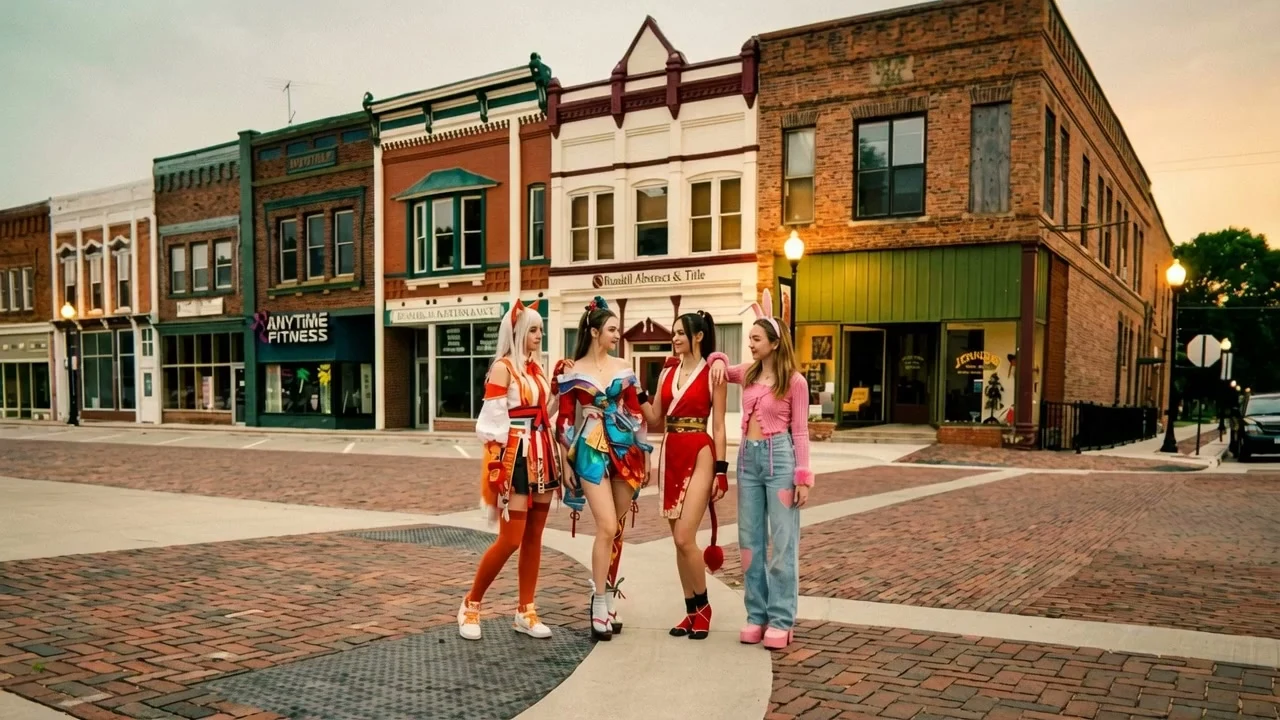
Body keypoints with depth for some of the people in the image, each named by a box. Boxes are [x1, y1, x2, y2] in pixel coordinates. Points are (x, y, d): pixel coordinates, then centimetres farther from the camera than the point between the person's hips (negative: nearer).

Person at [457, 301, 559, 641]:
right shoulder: (502, 368, -10)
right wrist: (497, 470, -17)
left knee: (534, 538, 9)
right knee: (510, 540, -6)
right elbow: (493, 423, -14)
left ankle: (525, 612, 17)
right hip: (514, 457, -7)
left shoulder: (537, 368, 12)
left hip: (541, 455, 8)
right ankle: (471, 604, 12)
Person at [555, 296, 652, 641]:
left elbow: (636, 413, 10)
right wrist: (566, 462, -2)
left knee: (617, 530, 7)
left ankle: (608, 600, 19)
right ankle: (599, 606, -2)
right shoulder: (571, 371, -1)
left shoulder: (624, 368, 8)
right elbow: (565, 420, 0)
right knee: (607, 527, -13)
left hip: (625, 450, 4)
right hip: (591, 452, -4)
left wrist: (645, 454, 9)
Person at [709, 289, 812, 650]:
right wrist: (718, 360, 3)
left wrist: (803, 477, -10)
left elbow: (800, 432, -5)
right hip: (748, 457, 6)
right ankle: (757, 615, 19)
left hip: (779, 457, -6)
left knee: (783, 543, 1)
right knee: (750, 541, 9)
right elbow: (720, 370, 27)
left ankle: (780, 621, 8)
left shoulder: (794, 381, -6)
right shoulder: (747, 374, 8)